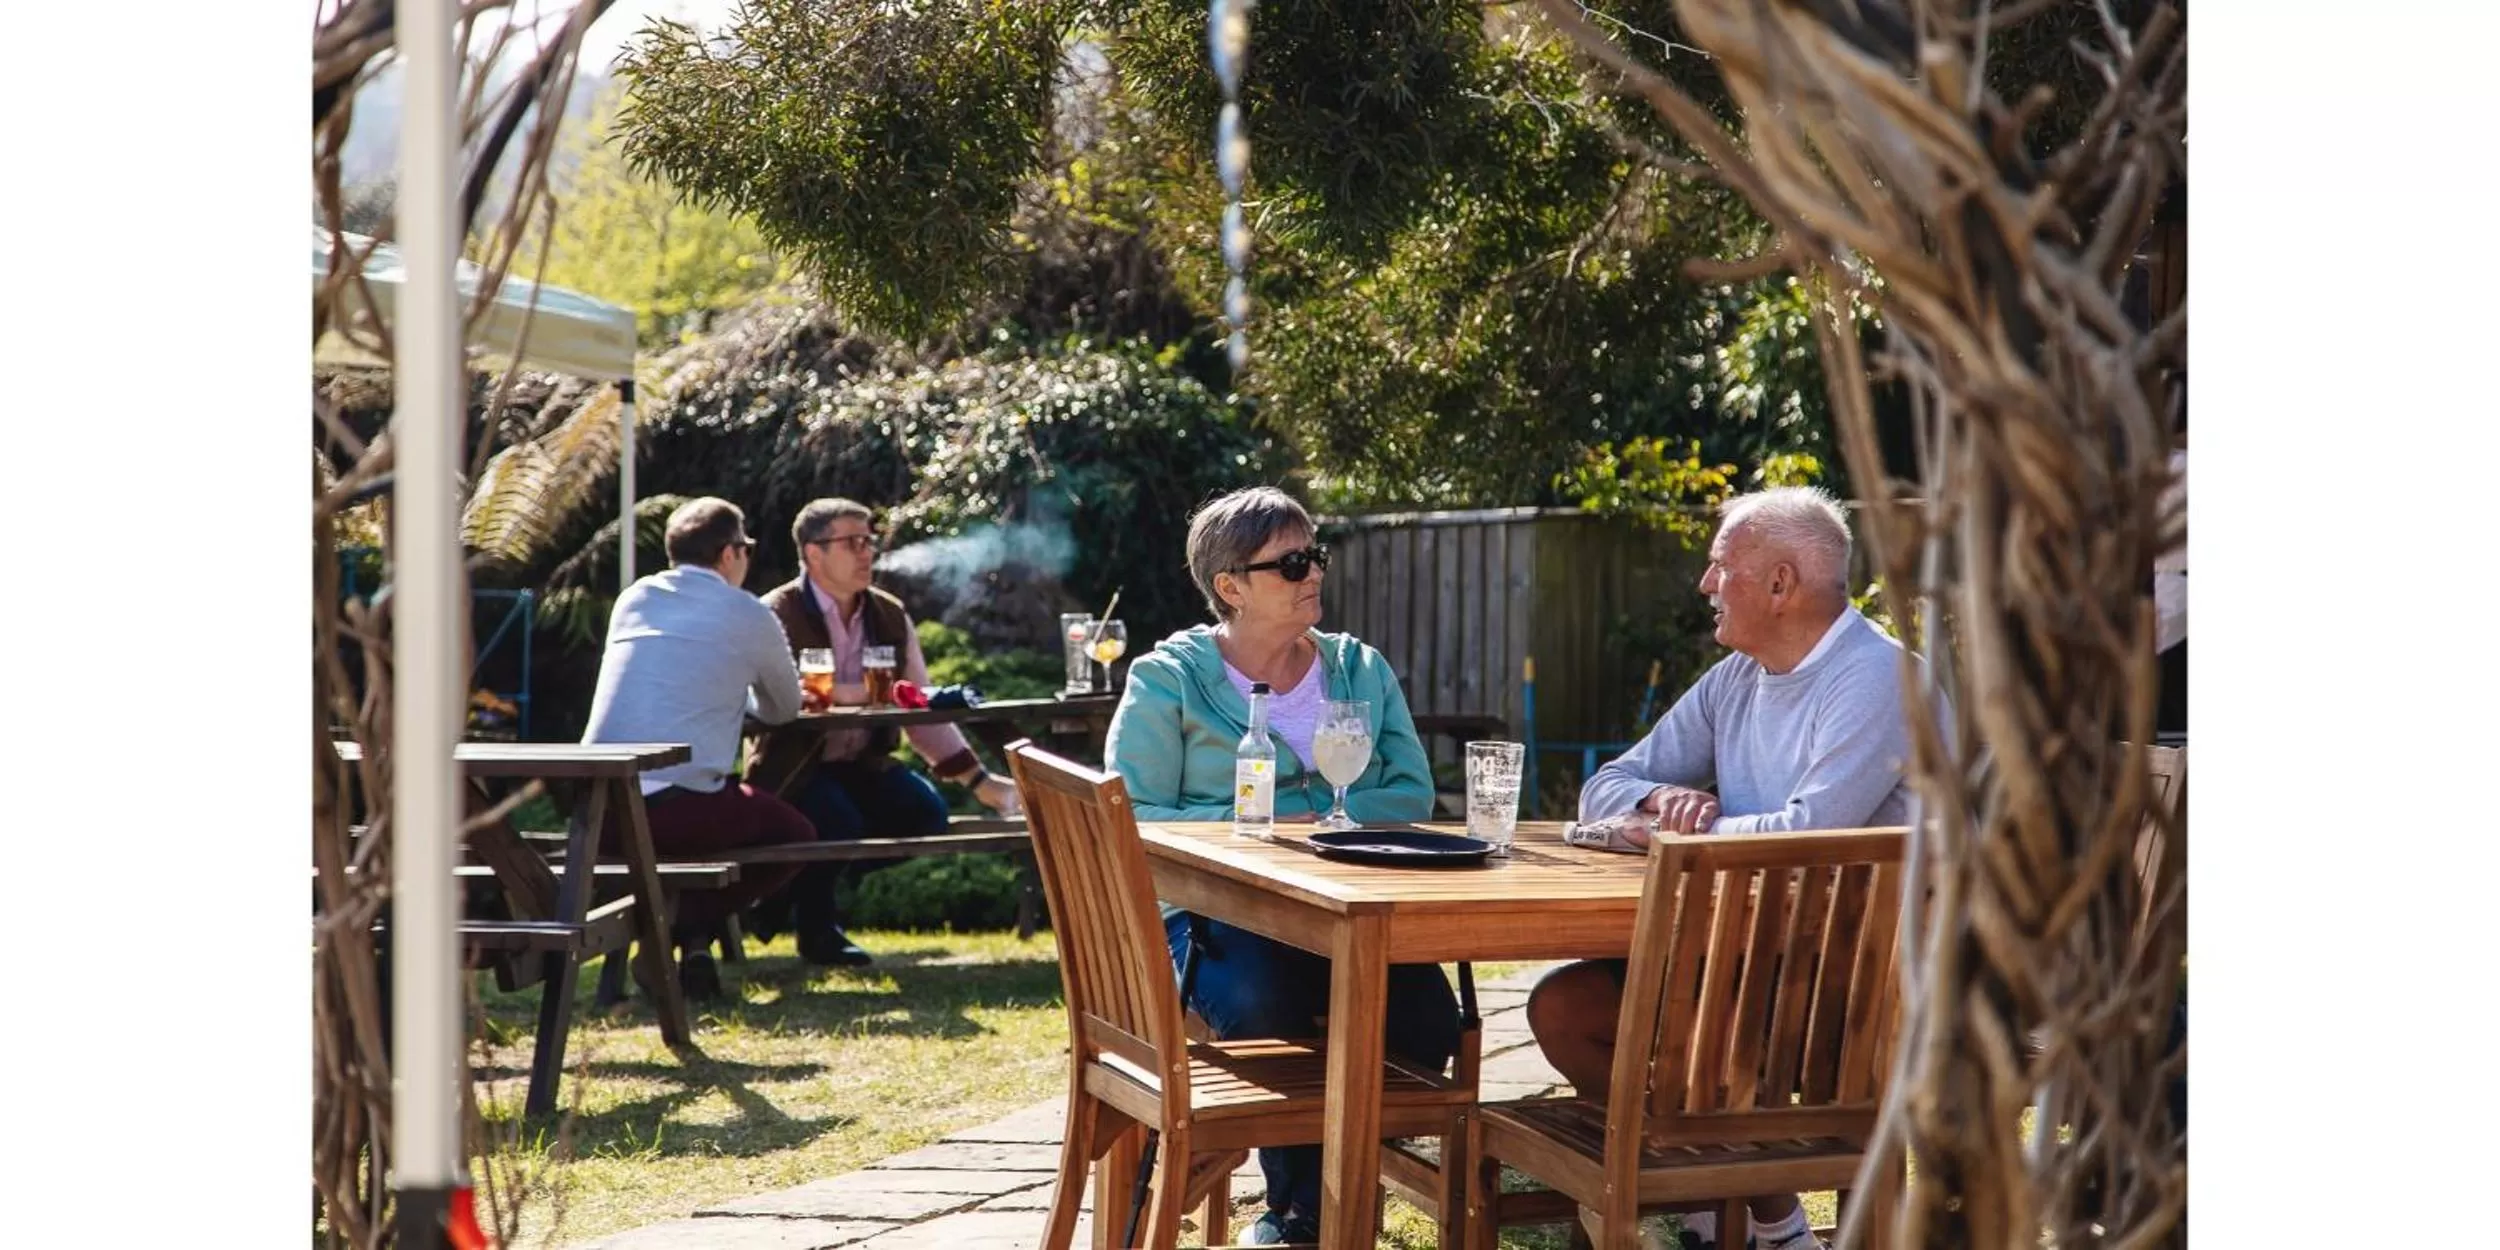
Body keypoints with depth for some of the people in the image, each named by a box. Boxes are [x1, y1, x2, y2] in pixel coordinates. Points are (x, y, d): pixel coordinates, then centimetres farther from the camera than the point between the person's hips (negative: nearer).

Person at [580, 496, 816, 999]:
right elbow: (785, 708, 19)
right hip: (680, 807, -6)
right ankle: (686, 924, -1)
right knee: (793, 834, 20)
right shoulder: (748, 615, 4)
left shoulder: (634, 599, 17)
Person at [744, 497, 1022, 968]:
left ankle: (805, 882, 2)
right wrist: (847, 694, -28)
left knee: (925, 810, -20)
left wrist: (978, 780, 2)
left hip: (863, 764, 6)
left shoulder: (891, 617, 8)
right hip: (795, 769, -6)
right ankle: (814, 923, 0)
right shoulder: (776, 615, -9)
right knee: (839, 821, -33)